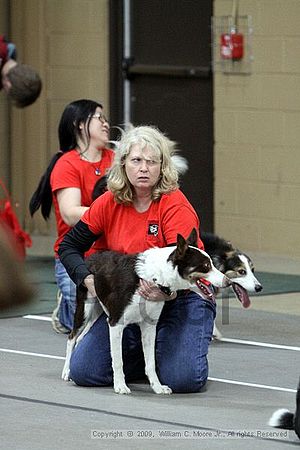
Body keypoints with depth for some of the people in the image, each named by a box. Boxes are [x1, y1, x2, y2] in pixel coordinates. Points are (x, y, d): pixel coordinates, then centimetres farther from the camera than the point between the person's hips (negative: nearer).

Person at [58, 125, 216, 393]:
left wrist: (167, 292, -45)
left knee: (183, 379, -25)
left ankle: (164, 352, 12)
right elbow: (69, 247, 5)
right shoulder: (109, 203, -3)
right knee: (83, 371, -10)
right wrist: (88, 278, -15)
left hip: (182, 297, -4)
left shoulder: (176, 205, -16)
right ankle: (147, 357, 16)